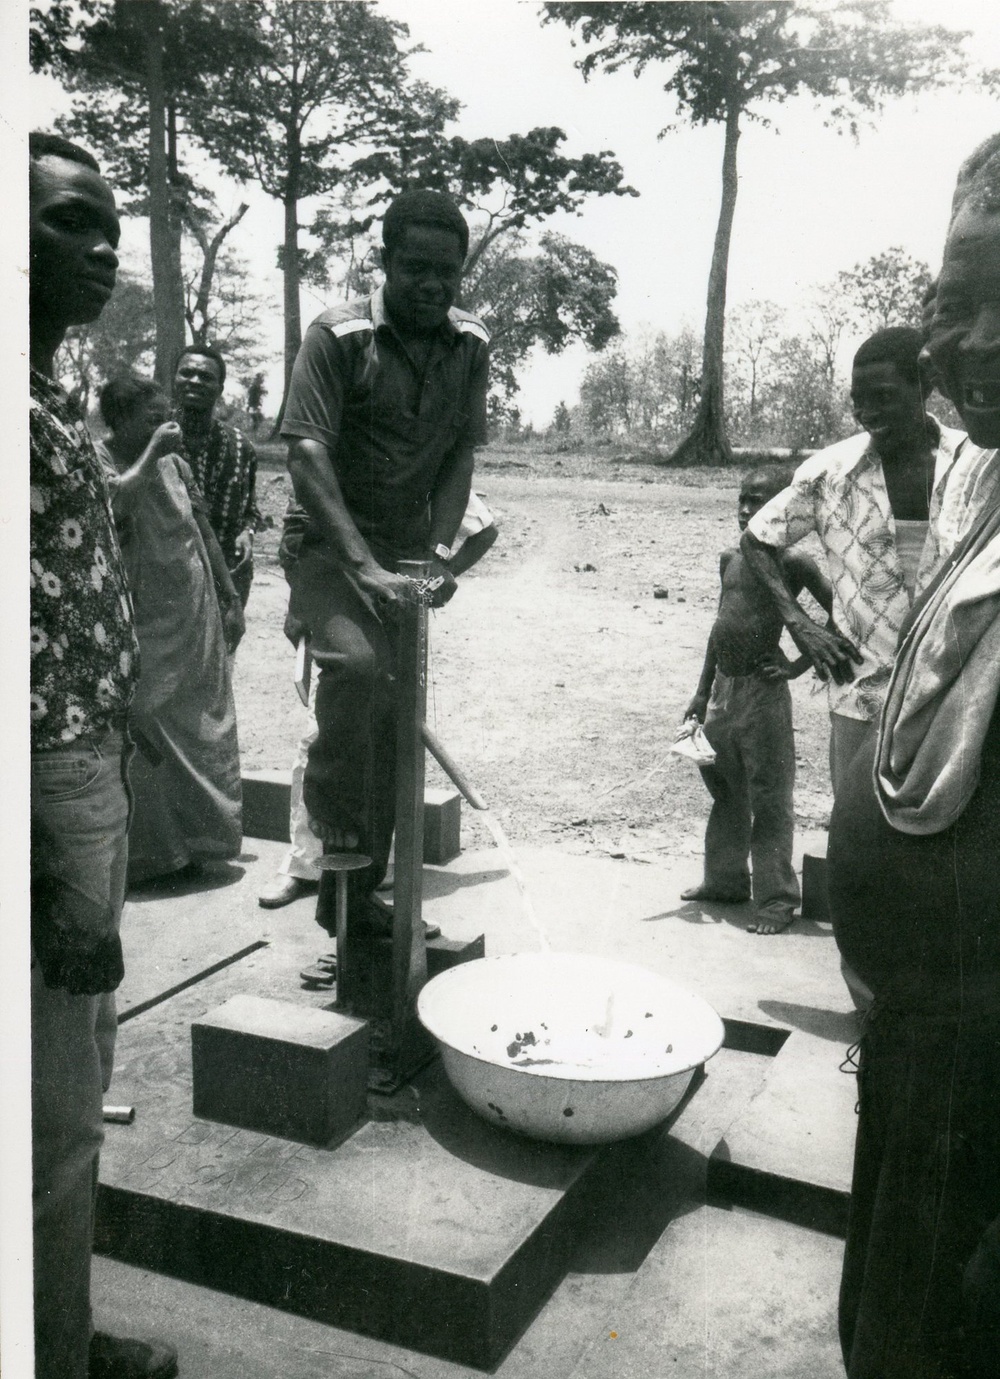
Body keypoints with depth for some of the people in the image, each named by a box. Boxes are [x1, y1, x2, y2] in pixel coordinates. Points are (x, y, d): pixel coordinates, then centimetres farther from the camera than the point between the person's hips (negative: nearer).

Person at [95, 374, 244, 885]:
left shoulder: (175, 463, 11)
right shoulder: (97, 459, -6)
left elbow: (204, 533, 16)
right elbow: (111, 501, -29)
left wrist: (231, 599, 14)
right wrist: (151, 455, -21)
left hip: (195, 616, 6)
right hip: (140, 625, -6)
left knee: (200, 724, 11)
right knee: (143, 732, -6)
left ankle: (192, 841, 24)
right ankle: (143, 851, 5)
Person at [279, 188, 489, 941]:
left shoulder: (470, 345, 4)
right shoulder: (339, 335, -11)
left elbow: (461, 455, 4)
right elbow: (307, 455, -19)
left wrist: (438, 550, -12)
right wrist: (363, 566, -28)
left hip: (408, 552, 5)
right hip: (331, 544, -5)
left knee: (392, 722, 6)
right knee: (358, 661, -33)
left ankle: (356, 894, 18)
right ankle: (330, 803, -4)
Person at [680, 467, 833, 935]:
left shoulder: (792, 563, -9)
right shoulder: (730, 559, 11)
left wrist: (799, 665, -11)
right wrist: (702, 693, 18)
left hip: (762, 691, -7)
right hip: (724, 690, 8)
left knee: (769, 800, -1)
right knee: (725, 792, 18)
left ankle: (776, 898, 9)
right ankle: (725, 880, 32)